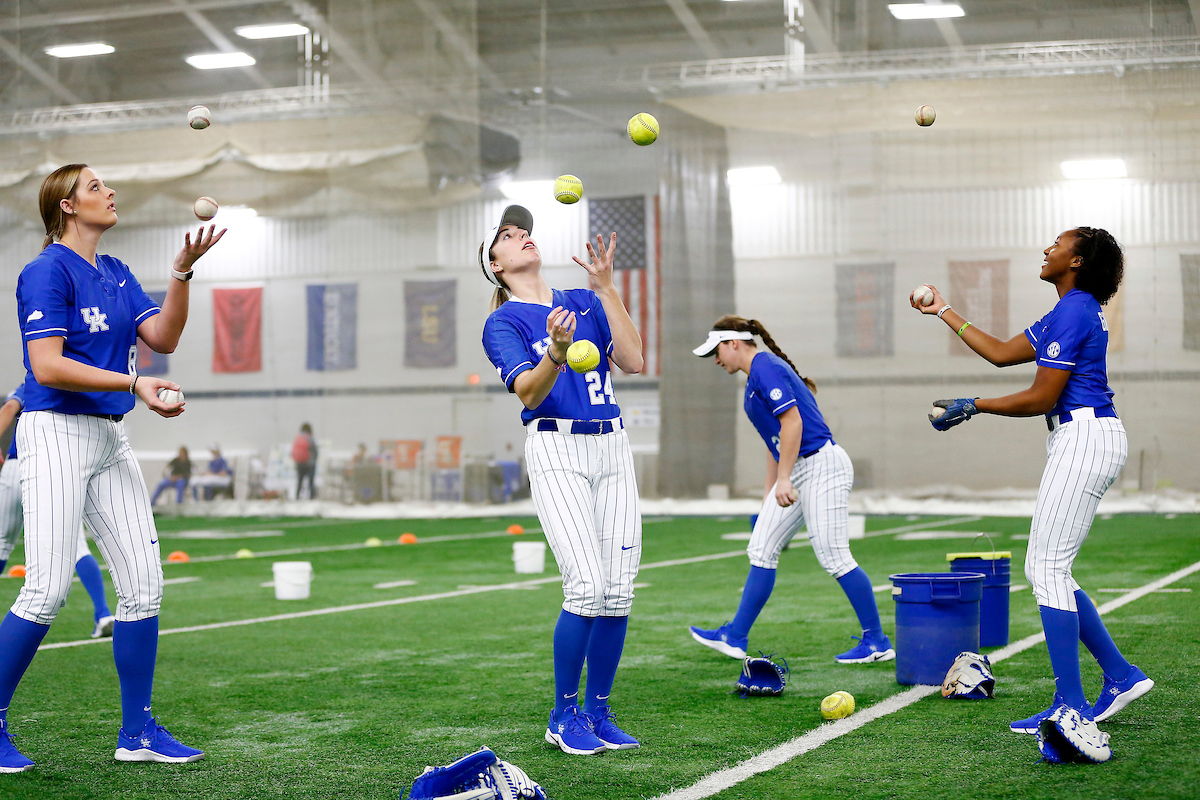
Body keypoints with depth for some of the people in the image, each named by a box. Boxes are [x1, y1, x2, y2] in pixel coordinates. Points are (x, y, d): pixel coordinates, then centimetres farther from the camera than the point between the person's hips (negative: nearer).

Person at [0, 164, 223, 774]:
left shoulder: (116, 273, 17)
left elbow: (162, 338, 7)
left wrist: (182, 271, -4)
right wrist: (133, 385, -22)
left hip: (110, 439, 8)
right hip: (56, 433, -8)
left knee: (143, 583, 3)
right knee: (49, 588, -13)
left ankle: (137, 732, 10)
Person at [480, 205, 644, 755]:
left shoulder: (584, 301, 16)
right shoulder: (503, 322, 2)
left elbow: (633, 361, 3)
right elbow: (529, 392, -14)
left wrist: (605, 287, 0)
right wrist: (556, 353, -34)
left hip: (612, 446, 5)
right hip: (556, 451, -5)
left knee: (618, 590, -2)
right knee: (586, 586, -17)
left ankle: (598, 712, 11)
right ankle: (563, 716, -3)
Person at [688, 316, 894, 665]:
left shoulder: (766, 368, -11)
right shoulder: (757, 375, 19)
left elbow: (792, 422, -21)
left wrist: (783, 480, -22)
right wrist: (769, 494, 25)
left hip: (821, 466, -10)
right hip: (796, 472, 10)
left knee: (834, 557, -10)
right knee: (762, 550, 7)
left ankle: (877, 642, -2)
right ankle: (735, 637, 10)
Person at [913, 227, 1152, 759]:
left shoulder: (1075, 311, -13)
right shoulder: (1066, 313, 19)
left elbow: (1041, 397, -16)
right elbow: (1001, 353, 26)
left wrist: (972, 407, -7)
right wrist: (944, 312, 30)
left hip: (1085, 438, -10)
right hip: (1081, 441, 10)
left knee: (1046, 569, -8)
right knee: (1046, 570, 12)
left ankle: (1071, 706, -6)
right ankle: (1121, 676, 15)